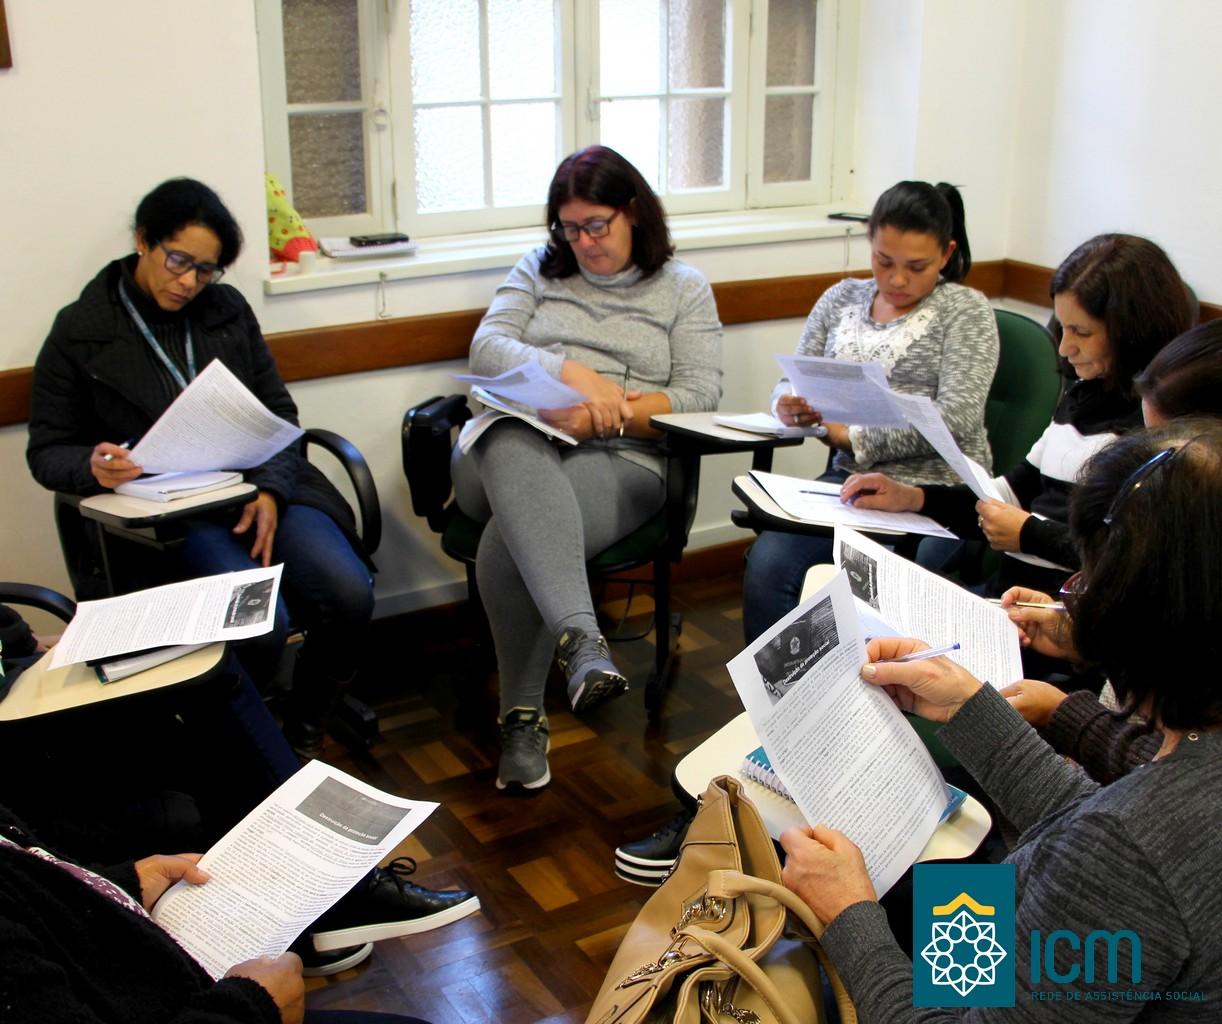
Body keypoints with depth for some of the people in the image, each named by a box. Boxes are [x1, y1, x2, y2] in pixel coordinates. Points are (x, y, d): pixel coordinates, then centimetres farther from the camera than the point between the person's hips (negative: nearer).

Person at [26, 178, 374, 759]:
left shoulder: (228, 309, 13)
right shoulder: (80, 332, 3)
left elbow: (279, 414, 13)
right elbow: (46, 451, 7)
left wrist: (270, 489, -7)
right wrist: (94, 467, -18)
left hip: (256, 487, 4)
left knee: (350, 595, -23)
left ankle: (303, 733, 4)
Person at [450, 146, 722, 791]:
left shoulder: (684, 288, 16)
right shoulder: (538, 271, 22)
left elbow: (699, 397, 3)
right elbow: (486, 348, 5)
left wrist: (608, 413, -11)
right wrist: (570, 373, -13)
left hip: (619, 461, -1)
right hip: (513, 446, 2)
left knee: (506, 546, -34)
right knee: (516, 449, -41)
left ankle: (523, 713, -23)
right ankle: (579, 637, -53)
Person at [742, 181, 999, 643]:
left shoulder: (966, 310, 1)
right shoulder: (841, 299, 16)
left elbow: (956, 417, -10)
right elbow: (793, 381, 17)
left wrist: (852, 437, -13)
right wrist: (790, 405, -9)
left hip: (936, 494, -4)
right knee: (766, 564, -23)